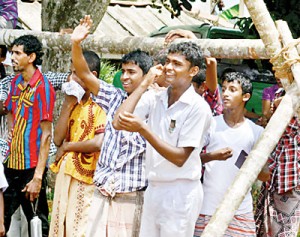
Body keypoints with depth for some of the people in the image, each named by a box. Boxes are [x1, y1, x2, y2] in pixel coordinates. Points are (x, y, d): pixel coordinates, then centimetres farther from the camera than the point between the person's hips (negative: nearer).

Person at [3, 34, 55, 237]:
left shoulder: (43, 87, -13)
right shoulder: (16, 82, 7)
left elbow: (46, 135, -15)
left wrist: (38, 176, -19)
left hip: (31, 167, -7)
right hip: (11, 164, 7)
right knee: (5, 216, 11)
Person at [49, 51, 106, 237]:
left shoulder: (100, 104, -11)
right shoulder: (73, 103, 11)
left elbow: (98, 144, -23)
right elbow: (57, 139, 2)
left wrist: (67, 146, -8)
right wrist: (67, 105, -4)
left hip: (85, 178, -7)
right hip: (65, 173, 7)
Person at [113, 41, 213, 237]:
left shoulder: (198, 107, -12)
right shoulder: (153, 99, 4)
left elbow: (180, 158, -15)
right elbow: (118, 123, -9)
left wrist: (143, 129, -23)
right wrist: (145, 84, -6)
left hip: (181, 193, -5)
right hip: (153, 189, 6)